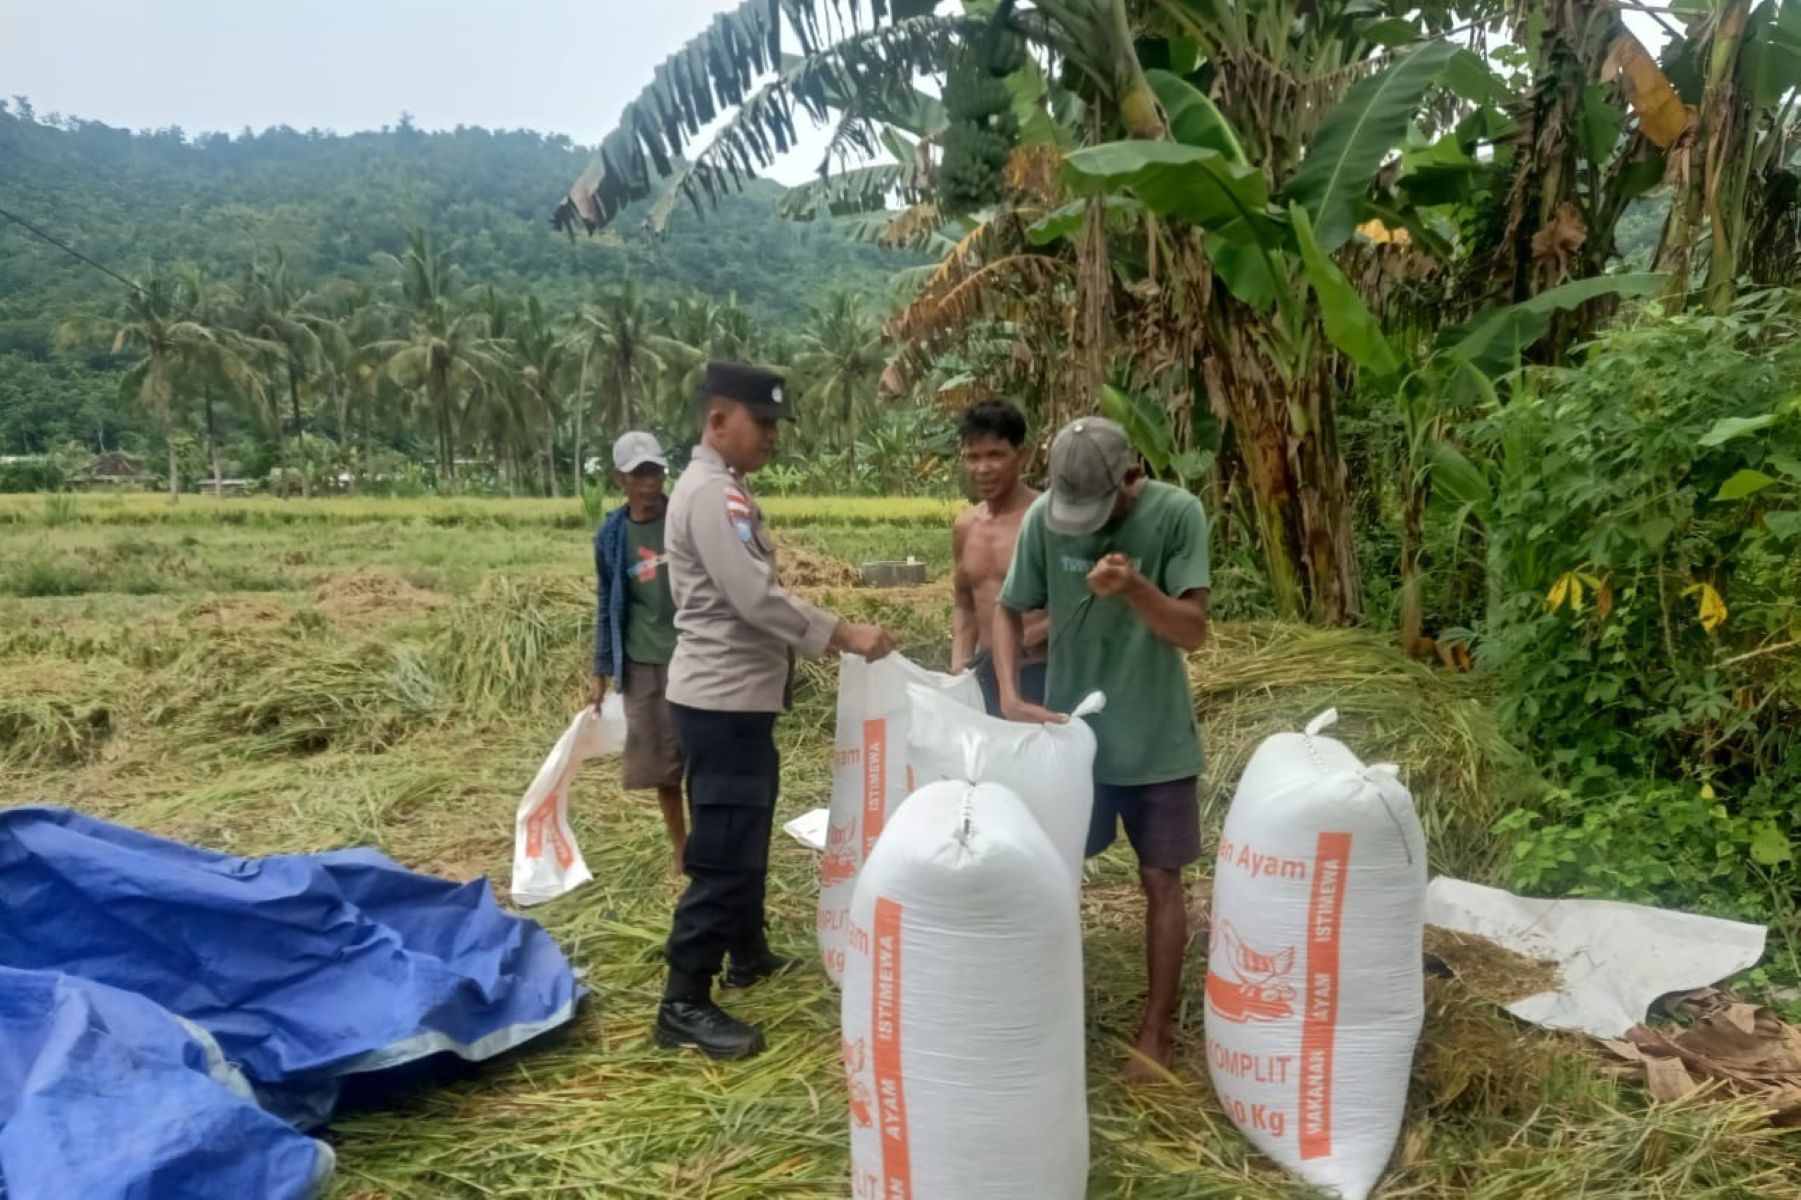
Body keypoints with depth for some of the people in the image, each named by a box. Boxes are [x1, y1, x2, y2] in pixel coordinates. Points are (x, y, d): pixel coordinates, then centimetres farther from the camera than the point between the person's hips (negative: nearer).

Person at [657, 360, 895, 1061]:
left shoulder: (719, 489, 15)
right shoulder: (713, 493, -18)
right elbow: (757, 598, -26)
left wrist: (815, 640, 16)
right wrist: (842, 635, -21)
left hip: (735, 696, 11)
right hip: (724, 701, -11)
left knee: (744, 839, 22)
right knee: (724, 854, -6)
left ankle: (748, 954, 37)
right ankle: (684, 1006, 2)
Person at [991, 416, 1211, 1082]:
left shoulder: (1177, 514, -16)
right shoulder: (1044, 516, -12)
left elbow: (1193, 631, -17)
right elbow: (1009, 611, -2)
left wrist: (1134, 587, -36)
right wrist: (1010, 695, -16)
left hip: (1156, 738, -2)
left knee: (1160, 880, 8)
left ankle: (1157, 1028, 25)